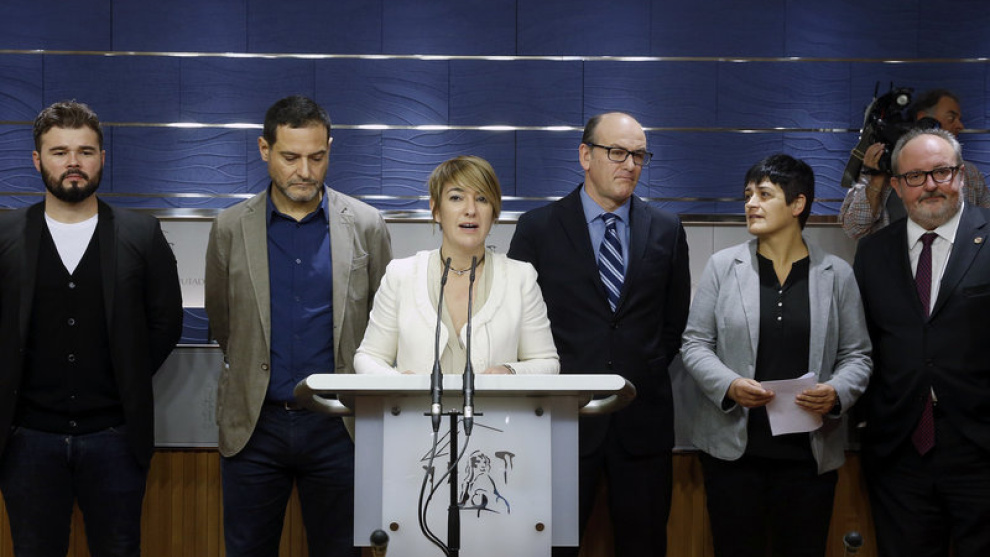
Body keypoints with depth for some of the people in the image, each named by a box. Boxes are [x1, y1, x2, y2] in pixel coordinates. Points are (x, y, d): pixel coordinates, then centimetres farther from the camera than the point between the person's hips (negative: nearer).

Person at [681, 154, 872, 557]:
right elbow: (694, 344, 3)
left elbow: (857, 355, 5)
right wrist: (728, 385, -16)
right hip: (733, 445, 0)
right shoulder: (723, 266, 2)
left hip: (809, 450, 1)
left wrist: (837, 393, -15)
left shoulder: (837, 274, 3)